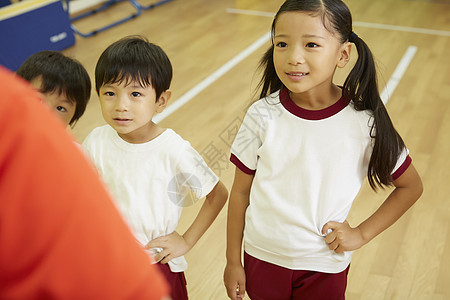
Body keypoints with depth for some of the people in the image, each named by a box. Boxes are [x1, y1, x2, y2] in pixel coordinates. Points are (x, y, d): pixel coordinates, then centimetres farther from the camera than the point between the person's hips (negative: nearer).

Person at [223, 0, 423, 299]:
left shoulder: (364, 123, -18)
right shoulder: (263, 116, -16)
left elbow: (411, 186, -2)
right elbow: (241, 191, -4)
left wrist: (361, 234, -8)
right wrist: (233, 261, 2)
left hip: (325, 267, -1)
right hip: (262, 258, 1)